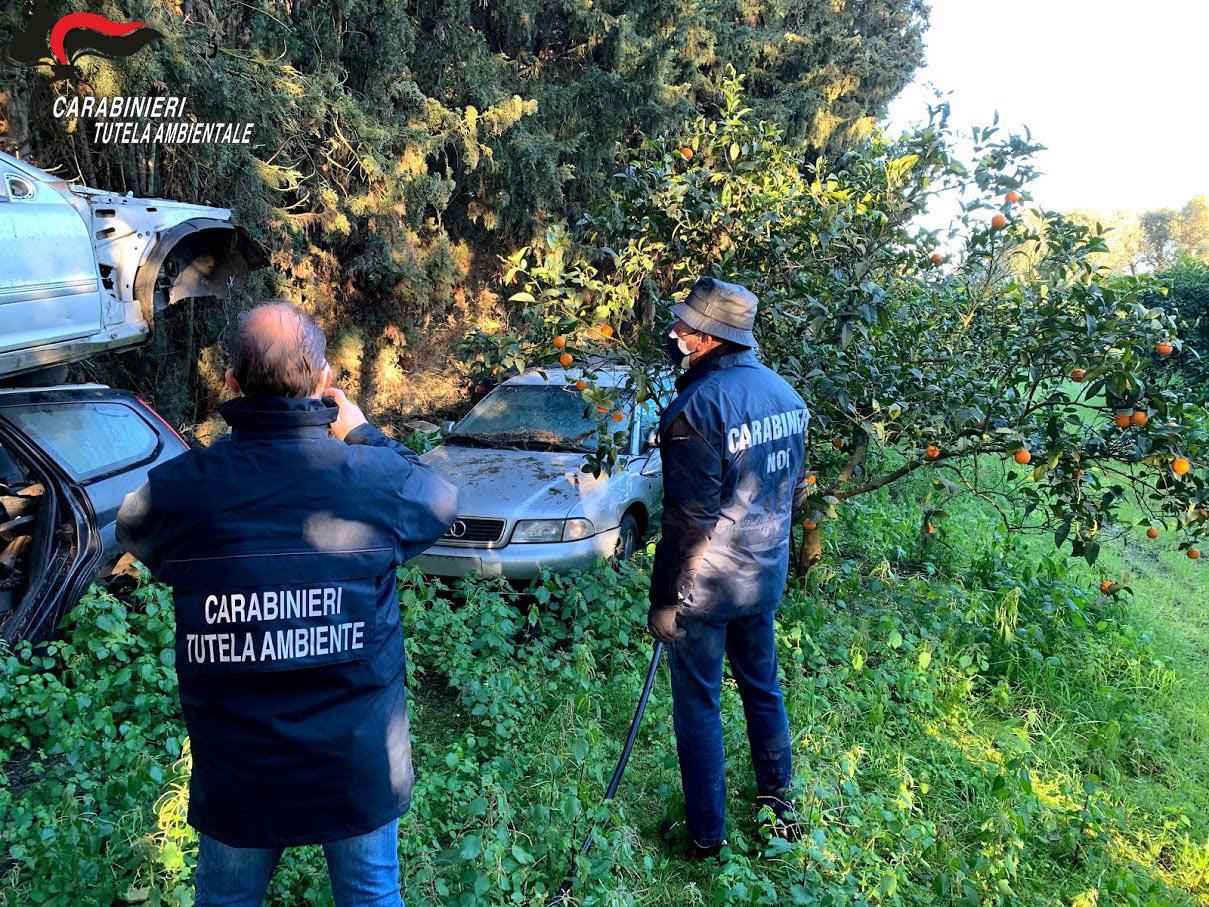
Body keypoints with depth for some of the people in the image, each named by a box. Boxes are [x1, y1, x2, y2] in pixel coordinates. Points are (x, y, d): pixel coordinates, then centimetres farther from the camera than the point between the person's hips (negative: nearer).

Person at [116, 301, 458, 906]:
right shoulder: (379, 478, -18)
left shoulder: (176, 488, -16)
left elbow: (132, 529, 9)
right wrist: (363, 434, 13)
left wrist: (232, 445, 9)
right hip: (361, 767, 0)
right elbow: (443, 500, 6)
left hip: (233, 777, 1)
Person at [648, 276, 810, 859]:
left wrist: (665, 599, -14)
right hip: (766, 577, 8)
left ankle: (707, 837, 21)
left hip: (707, 586, -8)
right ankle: (780, 807, 38)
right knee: (763, 688, 22)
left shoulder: (699, 405, -22)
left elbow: (690, 519, -22)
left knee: (699, 707, 7)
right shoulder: (784, 392, 3)